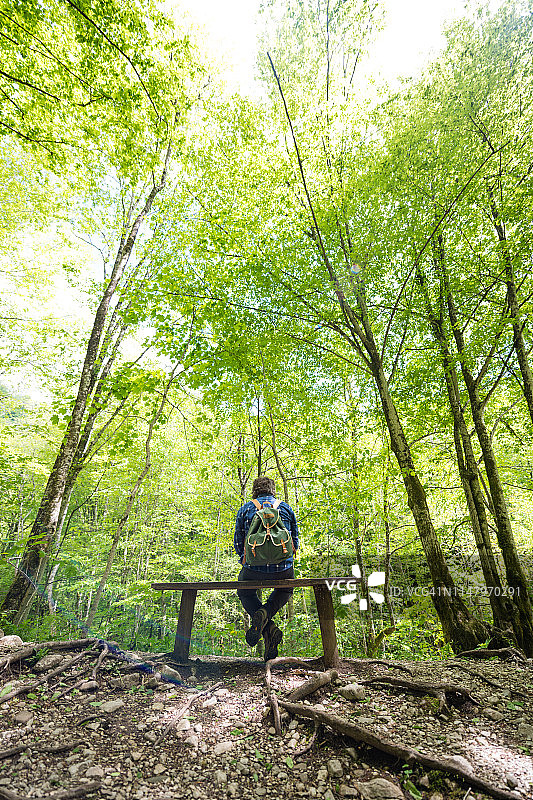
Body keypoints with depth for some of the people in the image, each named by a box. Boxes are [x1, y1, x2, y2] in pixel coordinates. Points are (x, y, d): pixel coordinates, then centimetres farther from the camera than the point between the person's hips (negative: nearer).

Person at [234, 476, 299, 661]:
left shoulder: (245, 509, 2)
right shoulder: (286, 507, 6)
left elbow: (238, 543, 7)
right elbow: (295, 541, 12)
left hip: (254, 569, -1)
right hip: (283, 569, 2)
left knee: (244, 592, 31)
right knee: (286, 590, 36)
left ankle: (268, 628, 5)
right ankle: (265, 612, 5)